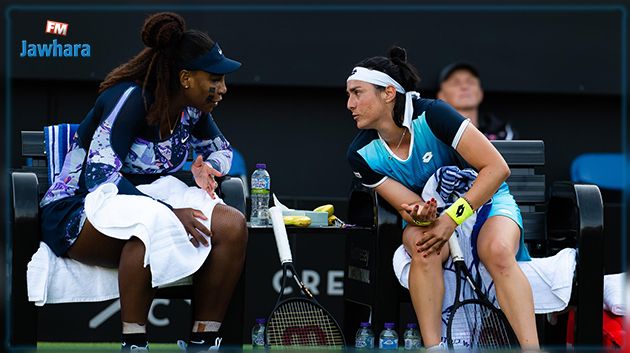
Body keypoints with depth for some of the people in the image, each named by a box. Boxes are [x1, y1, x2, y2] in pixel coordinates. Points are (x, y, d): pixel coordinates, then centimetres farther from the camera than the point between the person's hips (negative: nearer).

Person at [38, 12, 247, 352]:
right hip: (74, 213, -8)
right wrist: (169, 214, -34)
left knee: (232, 224, -16)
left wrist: (208, 169, -1)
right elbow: (99, 177, -28)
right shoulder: (130, 98, -20)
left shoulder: (192, 110, 3)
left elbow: (221, 149, 25)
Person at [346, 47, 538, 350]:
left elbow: (497, 168, -27)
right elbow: (408, 206, -11)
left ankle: (531, 348, -40)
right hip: (431, 212, 3)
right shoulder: (361, 155, -13)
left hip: (484, 197, -3)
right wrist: (420, 216, -36)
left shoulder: (431, 115, -26)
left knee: (498, 252, -35)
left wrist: (452, 219, -32)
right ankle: (432, 347, -32)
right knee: (422, 247, -33)